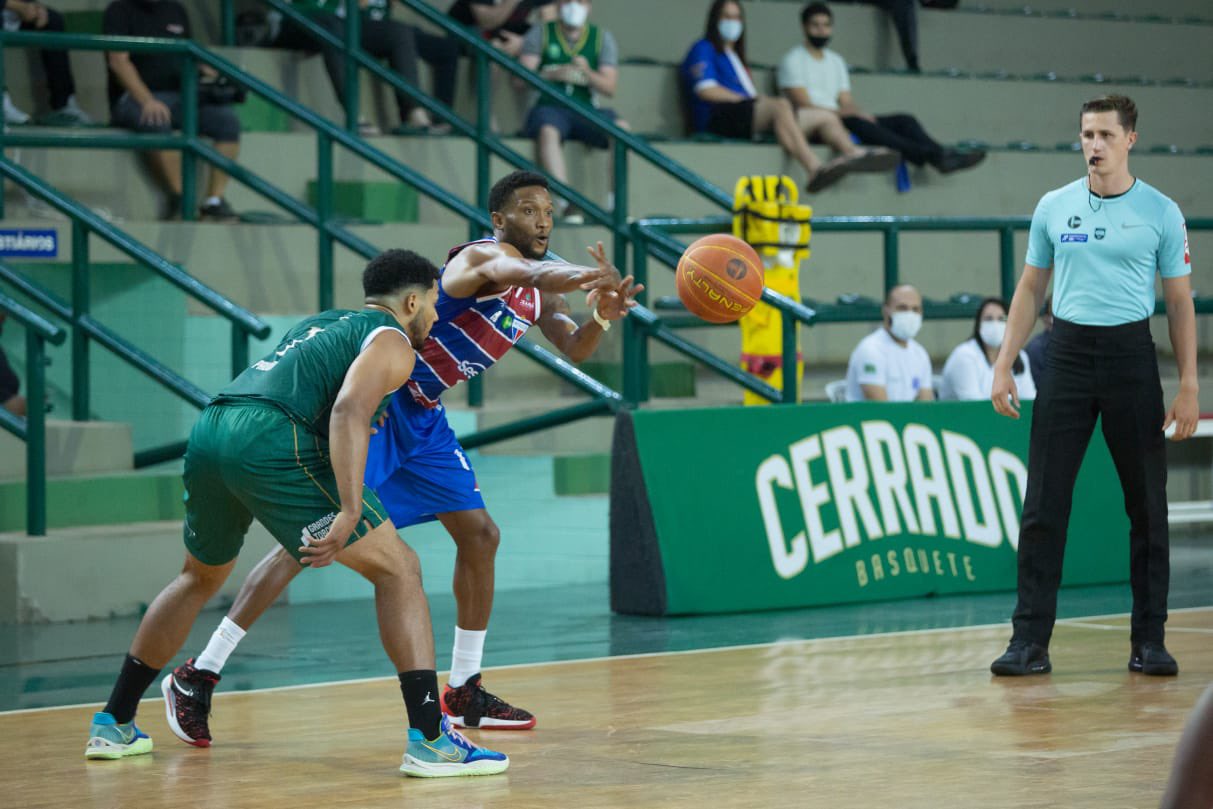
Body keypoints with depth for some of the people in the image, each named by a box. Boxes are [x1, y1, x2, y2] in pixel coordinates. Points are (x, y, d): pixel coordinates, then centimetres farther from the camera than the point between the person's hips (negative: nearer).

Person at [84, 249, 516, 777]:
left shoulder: (322, 323, 32)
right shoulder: (391, 341, 7)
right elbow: (348, 411, -12)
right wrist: (349, 514, -19)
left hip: (208, 431, 8)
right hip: (272, 442, -8)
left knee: (200, 578, 31)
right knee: (398, 570, 1)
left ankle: (113, 724, 35)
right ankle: (430, 739, -9)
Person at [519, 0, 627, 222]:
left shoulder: (603, 39, 12)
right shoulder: (540, 34, 9)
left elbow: (609, 87, 2)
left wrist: (587, 73, -18)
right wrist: (553, 74, -18)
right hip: (550, 106, -2)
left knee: (621, 128, -28)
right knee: (548, 132, -36)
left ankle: (616, 201, -27)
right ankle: (566, 203, -41)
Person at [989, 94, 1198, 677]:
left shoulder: (1161, 212, 1)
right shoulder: (1053, 207, 8)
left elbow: (1179, 302, 3)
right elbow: (1030, 290, 14)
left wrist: (1189, 386, -4)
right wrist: (1004, 365, 5)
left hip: (1131, 355, -1)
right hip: (1068, 352, 1)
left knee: (1147, 506, 2)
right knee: (1043, 505, -3)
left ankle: (1149, 641, 11)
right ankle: (1030, 641, 0)